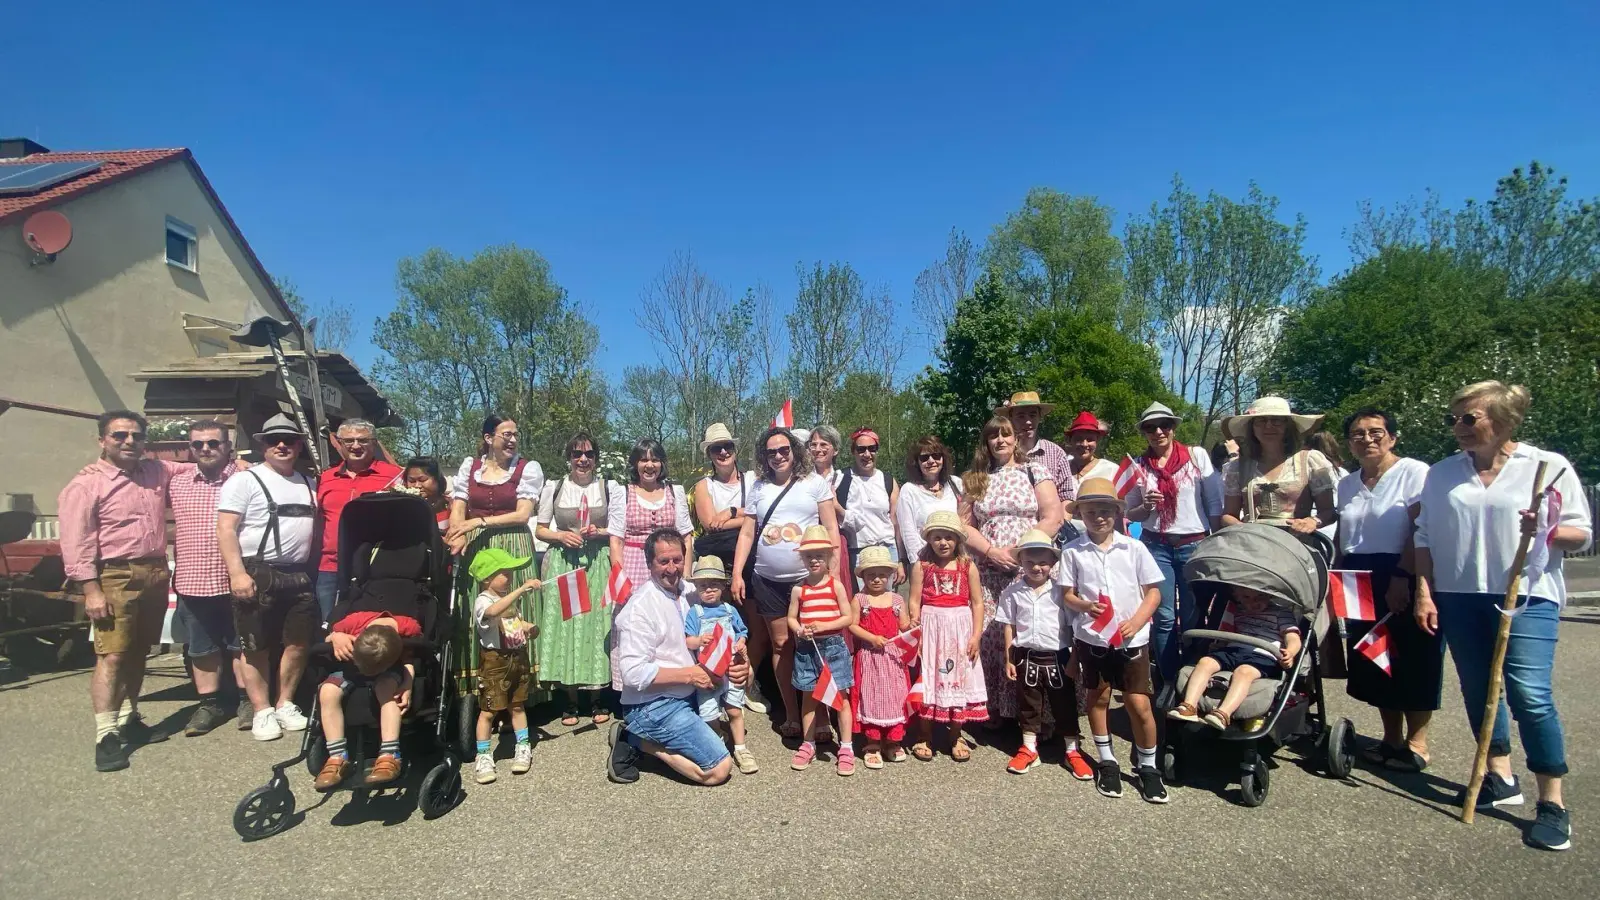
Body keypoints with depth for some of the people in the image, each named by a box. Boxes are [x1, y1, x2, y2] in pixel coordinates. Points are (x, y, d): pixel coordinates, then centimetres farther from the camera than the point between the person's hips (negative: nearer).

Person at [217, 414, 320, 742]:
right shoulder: (245, 480, -3)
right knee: (256, 646, 2)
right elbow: (226, 530, -10)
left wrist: (314, 569, 13)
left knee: (299, 642, 8)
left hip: (300, 575, 6)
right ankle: (262, 711, 12)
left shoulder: (308, 483, 15)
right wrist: (237, 573, -18)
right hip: (257, 574, -5)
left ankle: (285, 704, 21)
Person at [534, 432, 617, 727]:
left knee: (595, 624, -1)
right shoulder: (553, 488, 6)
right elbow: (540, 530, 9)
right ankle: (571, 700, 12)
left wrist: (598, 532, -11)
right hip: (562, 563, 1)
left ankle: (597, 698, 13)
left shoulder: (610, 488, 4)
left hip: (598, 564, 0)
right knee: (564, 624, -1)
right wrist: (562, 536, -9)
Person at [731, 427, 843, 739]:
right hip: (767, 580, 2)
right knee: (781, 644, 7)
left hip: (808, 577, -2)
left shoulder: (814, 483, 2)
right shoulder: (758, 488, 8)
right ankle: (792, 716, 18)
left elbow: (831, 529, 0)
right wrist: (737, 574, 1)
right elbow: (746, 533, 8)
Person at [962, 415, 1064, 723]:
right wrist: (992, 552, -8)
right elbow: (965, 525, 7)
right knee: (990, 639, 0)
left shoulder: (1034, 470, 5)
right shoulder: (975, 479, 12)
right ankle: (995, 709, 11)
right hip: (989, 573, 2)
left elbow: (1052, 517, -3)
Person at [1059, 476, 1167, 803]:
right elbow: (1067, 595, 0)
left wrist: (1136, 622, -12)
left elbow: (1154, 592, 1)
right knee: (1097, 698, 13)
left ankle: (1147, 766, 23)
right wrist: (1086, 606, -21)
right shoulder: (1073, 552, -3)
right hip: (1090, 638, 1)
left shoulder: (1134, 548, -2)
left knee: (1139, 704, 1)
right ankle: (1107, 762, 31)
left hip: (1132, 638, 0)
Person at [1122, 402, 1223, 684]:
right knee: (1164, 617, 1)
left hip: (1194, 544, -1)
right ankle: (1168, 683, 12)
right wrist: (1146, 507, -12)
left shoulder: (1197, 456, 0)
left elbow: (1214, 504, 2)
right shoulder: (1138, 466, 3)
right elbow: (1131, 514, 8)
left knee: (1193, 617, 5)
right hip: (1156, 547, 1)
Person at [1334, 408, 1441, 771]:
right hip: (1361, 581, 6)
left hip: (1403, 579, -6)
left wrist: (1402, 577, -20)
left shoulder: (1414, 472, -6)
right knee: (1372, 660, 9)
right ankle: (1392, 738, 21)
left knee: (1412, 660, 0)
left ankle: (1416, 742, 12)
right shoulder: (1346, 484, 13)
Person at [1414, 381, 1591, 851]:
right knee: (1478, 689, 11)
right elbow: (1425, 538, 9)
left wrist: (1548, 532, -19)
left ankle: (1552, 802, 2)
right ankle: (1500, 778, 26)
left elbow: (1581, 533, 2)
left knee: (1530, 695, -10)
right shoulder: (1441, 473, 9)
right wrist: (1424, 592, 3)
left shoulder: (1550, 467, 1)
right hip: (1459, 598, 4)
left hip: (1527, 596, -4)